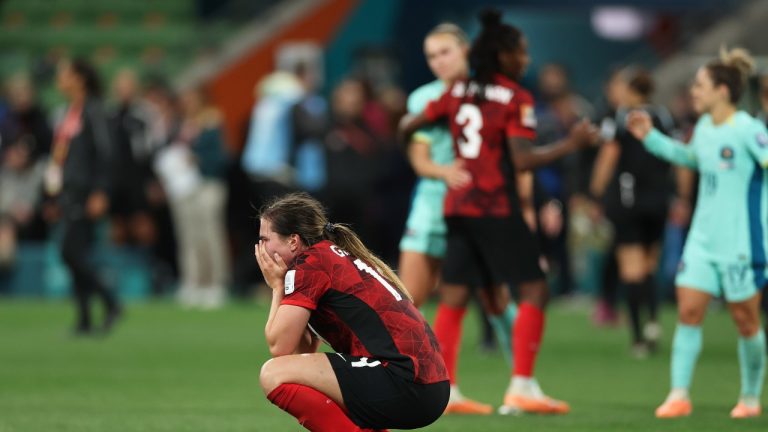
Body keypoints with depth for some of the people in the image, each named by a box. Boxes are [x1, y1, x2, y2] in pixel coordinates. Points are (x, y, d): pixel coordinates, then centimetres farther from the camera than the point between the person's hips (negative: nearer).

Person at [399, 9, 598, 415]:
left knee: (453, 297, 8)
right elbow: (522, 160, -17)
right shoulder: (516, 99, -9)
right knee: (533, 289, -1)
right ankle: (522, 387, -7)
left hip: (458, 206, 7)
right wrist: (570, 144, -11)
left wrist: (407, 128, 35)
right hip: (496, 209, -7)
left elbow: (409, 125, 13)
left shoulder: (459, 91, 9)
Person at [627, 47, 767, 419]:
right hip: (703, 241, 6)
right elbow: (690, 157, 28)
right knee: (688, 310, -3)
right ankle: (679, 395, -1)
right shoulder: (703, 128, 8)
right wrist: (651, 137, 24)